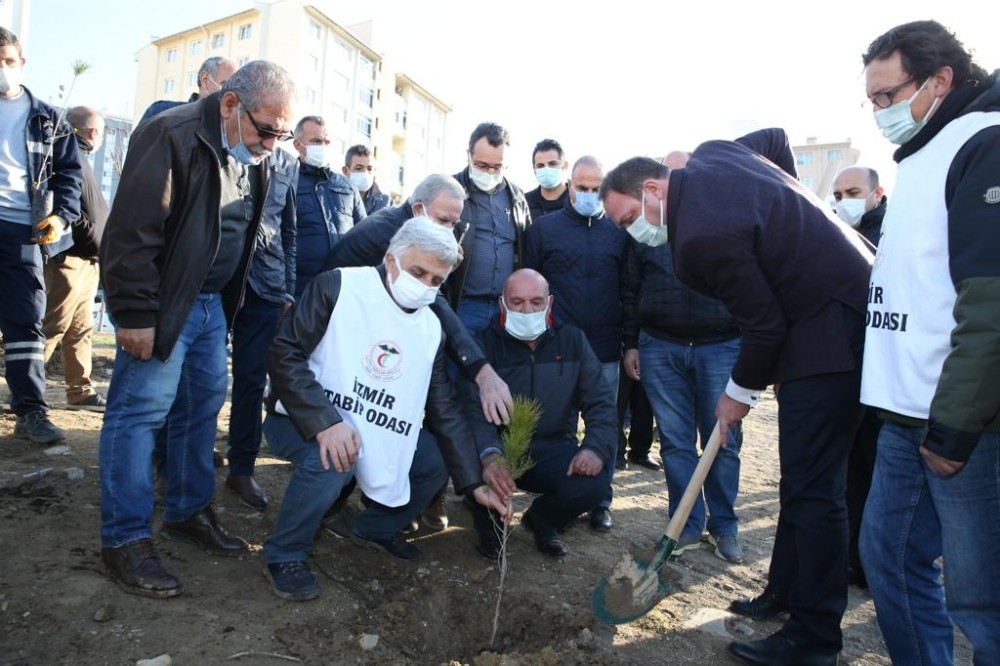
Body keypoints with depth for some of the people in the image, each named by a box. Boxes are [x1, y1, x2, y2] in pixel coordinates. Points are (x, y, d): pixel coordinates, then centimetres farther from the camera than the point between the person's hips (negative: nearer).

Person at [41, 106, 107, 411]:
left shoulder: (78, 156, 22)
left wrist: (99, 246, 15)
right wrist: (94, 238, -16)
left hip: (86, 259, 10)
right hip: (70, 257, -10)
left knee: (81, 329, 11)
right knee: (52, 327, -8)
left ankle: (81, 391, 17)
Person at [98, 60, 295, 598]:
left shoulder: (253, 156, 8)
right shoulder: (173, 136, -18)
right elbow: (132, 231, -21)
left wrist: (231, 299, 15)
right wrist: (136, 314, -21)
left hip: (212, 301, 8)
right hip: (163, 302, -8)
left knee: (203, 406, 12)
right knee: (141, 410, -4)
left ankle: (188, 511, 27)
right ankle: (124, 539, 7)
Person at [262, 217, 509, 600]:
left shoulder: (431, 329, 0)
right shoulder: (338, 287, -17)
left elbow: (445, 410, 1)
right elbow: (284, 353, -22)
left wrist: (473, 483, -4)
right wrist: (326, 423, -35)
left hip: (376, 431, 6)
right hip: (305, 419, -6)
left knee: (435, 461, -2)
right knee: (332, 458, -35)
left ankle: (375, 529, 23)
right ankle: (285, 555, -7)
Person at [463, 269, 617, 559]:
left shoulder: (572, 340, 3)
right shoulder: (485, 343, -7)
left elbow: (600, 401, 0)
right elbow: (473, 408, -20)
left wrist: (596, 447, -21)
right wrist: (489, 454, -41)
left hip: (552, 449, 2)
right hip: (499, 447, -2)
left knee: (595, 482, -26)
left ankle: (542, 520, 12)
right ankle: (490, 526, 5)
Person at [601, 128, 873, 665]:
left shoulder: (700, 237, -25)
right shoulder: (709, 154, 3)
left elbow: (764, 325, -19)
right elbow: (776, 138, 22)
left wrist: (741, 392, -3)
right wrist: (778, 219, 18)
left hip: (829, 331, -11)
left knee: (811, 485, -5)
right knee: (800, 474, 16)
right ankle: (786, 590, 29)